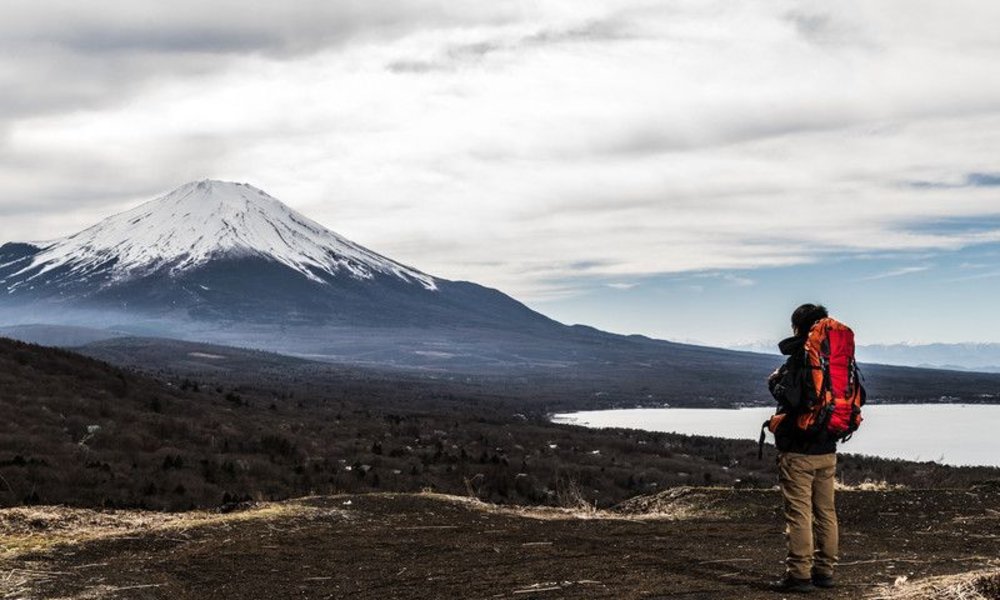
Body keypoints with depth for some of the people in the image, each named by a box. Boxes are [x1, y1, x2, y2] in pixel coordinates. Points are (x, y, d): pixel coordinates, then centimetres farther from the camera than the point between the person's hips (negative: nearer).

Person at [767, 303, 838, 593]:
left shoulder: (798, 358, -14)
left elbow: (790, 398, -26)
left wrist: (775, 381, -7)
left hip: (798, 451, -8)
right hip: (827, 449, 8)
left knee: (799, 513, -4)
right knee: (825, 511, 12)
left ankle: (799, 574, -2)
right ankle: (825, 570, 18)